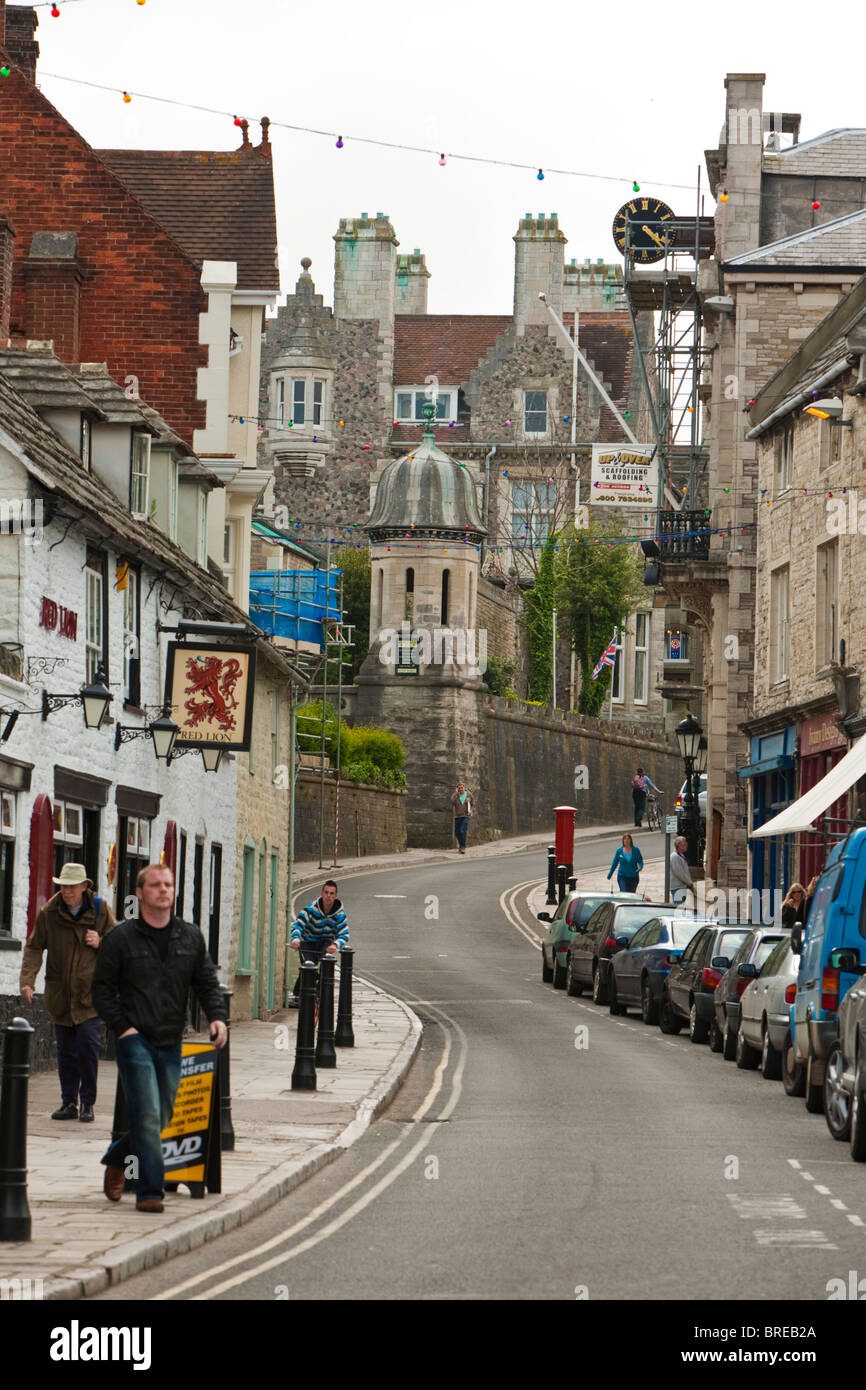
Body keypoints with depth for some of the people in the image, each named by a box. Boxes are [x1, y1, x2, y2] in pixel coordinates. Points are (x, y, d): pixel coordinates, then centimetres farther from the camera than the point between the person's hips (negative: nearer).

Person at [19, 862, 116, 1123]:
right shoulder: (49, 912, 0)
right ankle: (69, 1103, 16)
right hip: (60, 993, 2)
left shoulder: (100, 910, -2)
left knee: (88, 1047, -9)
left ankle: (87, 1103, 3)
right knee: (65, 1051, 6)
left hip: (90, 994, -2)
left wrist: (100, 943, -14)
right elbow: (34, 947, 2)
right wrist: (27, 980, -11)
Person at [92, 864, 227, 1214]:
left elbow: (206, 983, 14)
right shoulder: (121, 938, -2)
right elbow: (102, 988, 1)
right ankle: (150, 1191, -5)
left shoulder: (191, 937, 9)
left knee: (163, 1118, 11)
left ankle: (116, 1157, 36)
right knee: (147, 1117, -12)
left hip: (171, 1042, 4)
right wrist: (122, 1027, -9)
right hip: (136, 1039, -4)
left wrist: (217, 1016, -4)